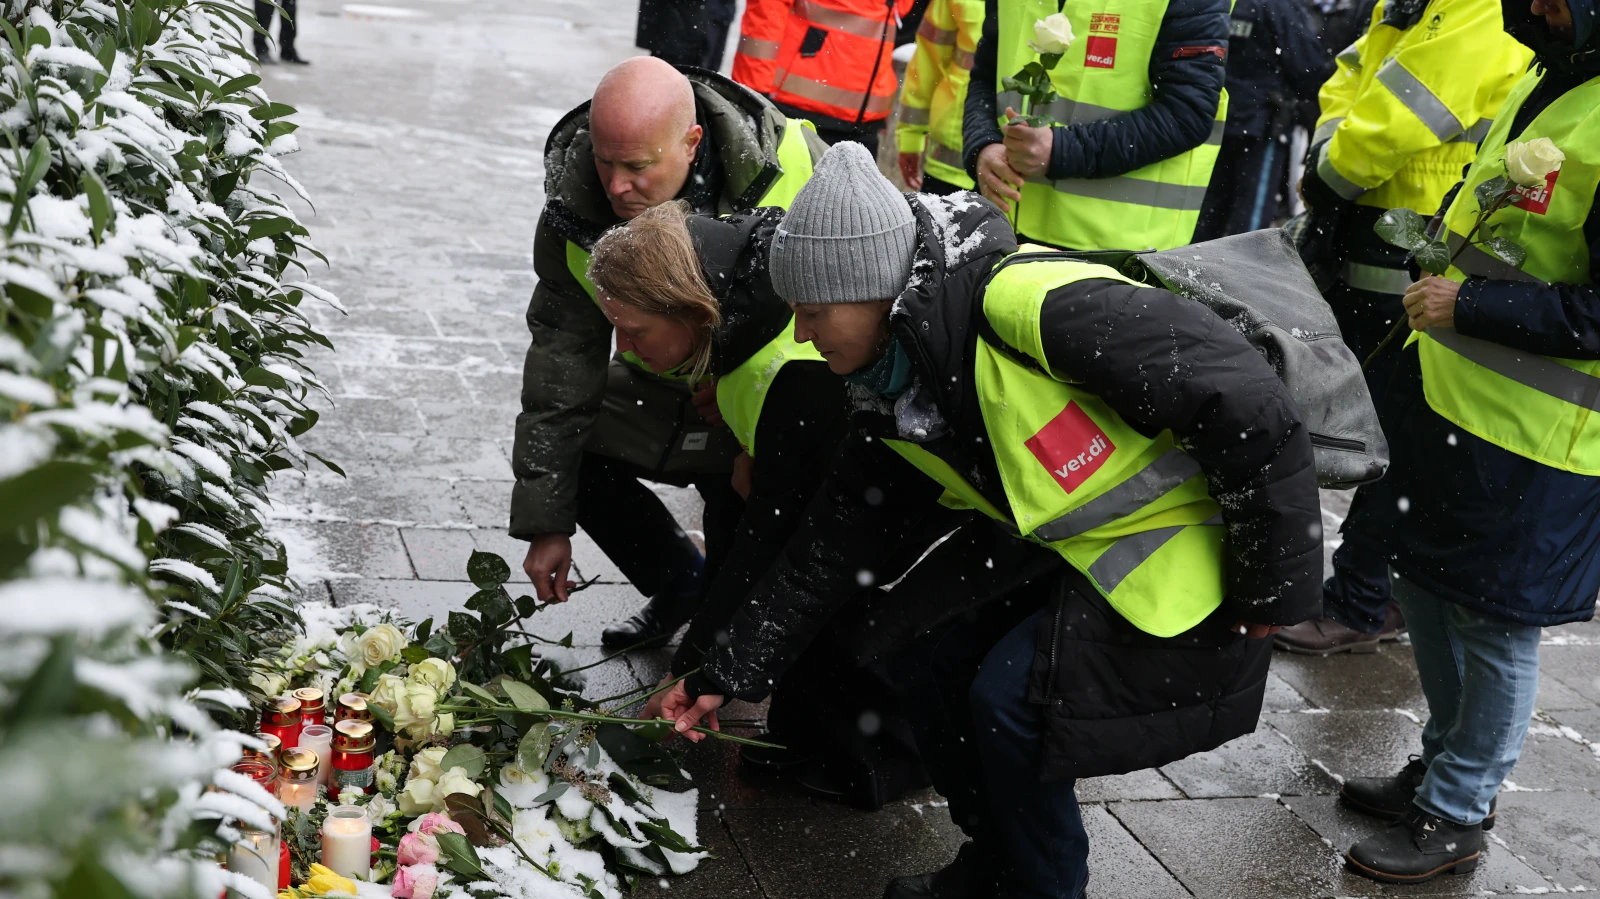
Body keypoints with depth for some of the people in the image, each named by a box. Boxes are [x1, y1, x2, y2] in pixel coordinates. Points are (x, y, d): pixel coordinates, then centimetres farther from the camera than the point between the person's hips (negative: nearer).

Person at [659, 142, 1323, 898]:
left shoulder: (1027, 300, -31)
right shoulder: (895, 394, -2)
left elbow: (1247, 402, -31)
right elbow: (831, 548, 8)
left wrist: (1272, 588, -21)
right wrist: (728, 674, 8)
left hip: (1183, 548, -8)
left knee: (1009, 693, -16)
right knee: (933, 650, 3)